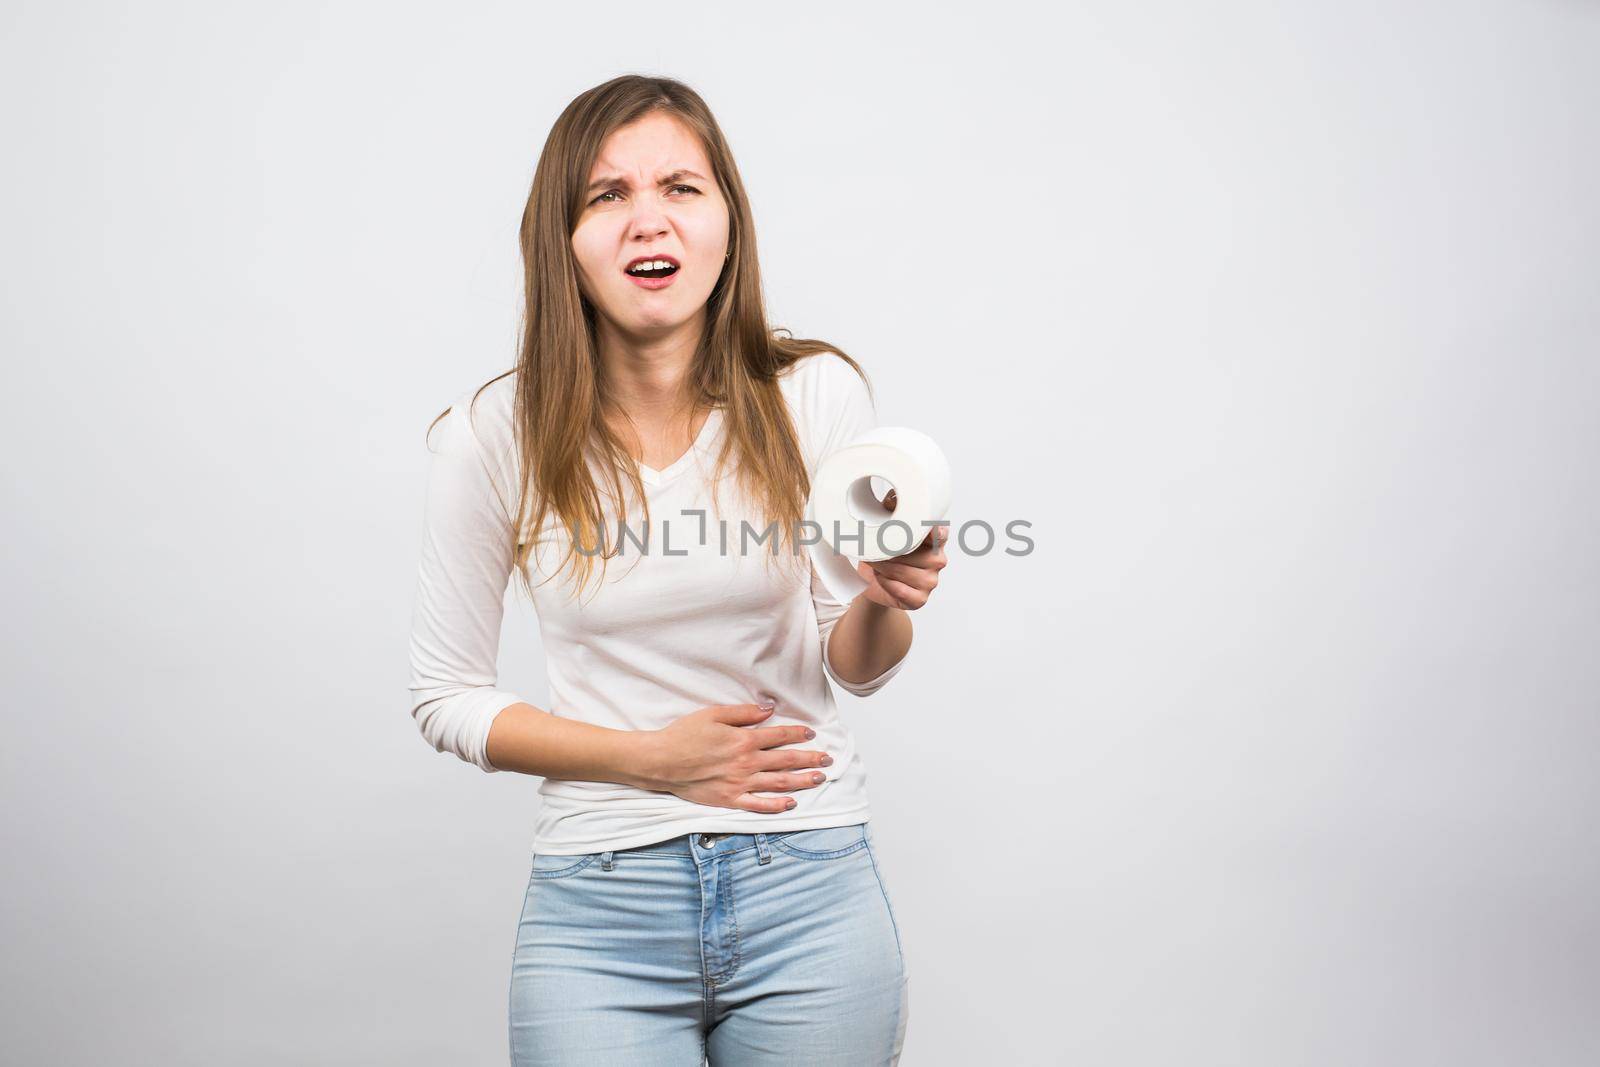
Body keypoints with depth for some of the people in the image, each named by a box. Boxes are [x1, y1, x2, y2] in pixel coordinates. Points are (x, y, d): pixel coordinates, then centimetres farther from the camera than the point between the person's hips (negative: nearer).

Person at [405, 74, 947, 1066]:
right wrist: (653, 758, -10)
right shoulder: (494, 434, -7)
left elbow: (854, 668, 4)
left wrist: (883, 604, -19)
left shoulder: (818, 394, -6)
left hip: (811, 890, 1)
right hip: (599, 911, 0)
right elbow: (447, 696, 1)